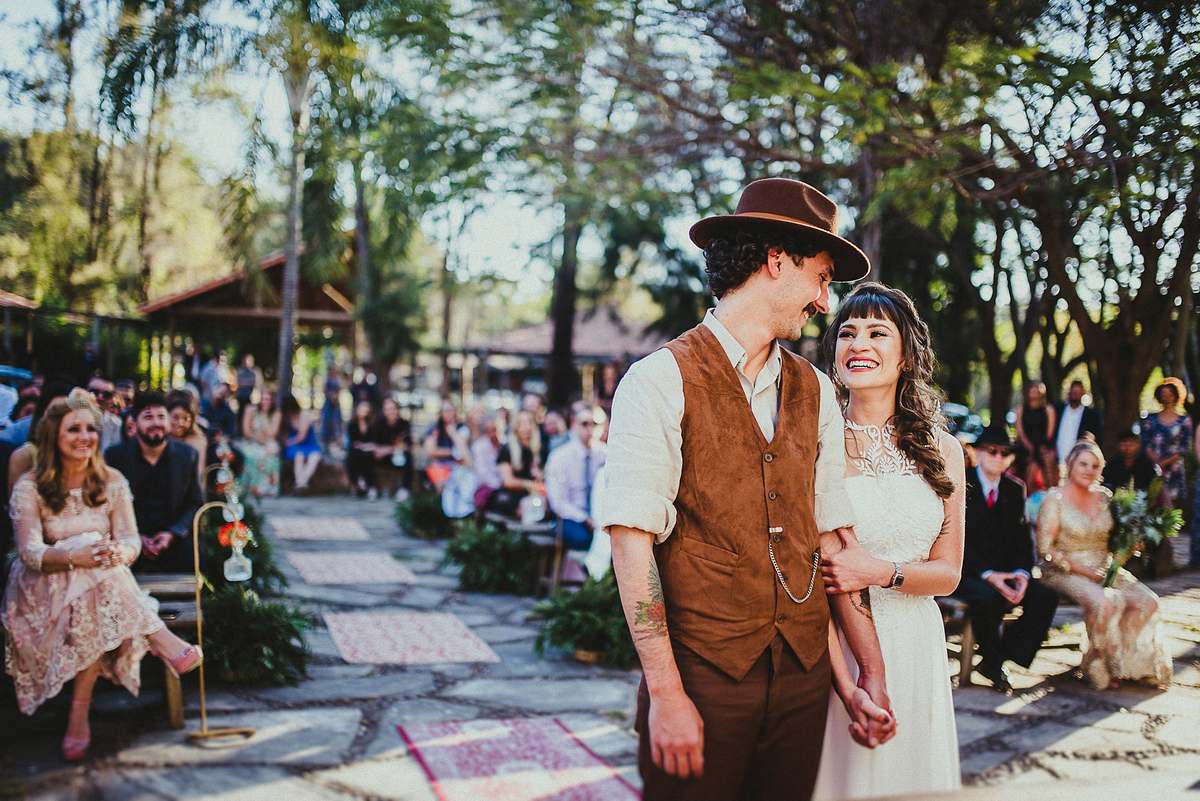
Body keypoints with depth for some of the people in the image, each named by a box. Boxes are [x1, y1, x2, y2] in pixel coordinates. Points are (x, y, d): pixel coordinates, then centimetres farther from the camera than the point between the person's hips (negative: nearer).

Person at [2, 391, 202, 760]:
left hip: (102, 584, 3)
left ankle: (80, 711, -34)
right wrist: (73, 556, -36)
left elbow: (131, 540, -4)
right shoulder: (30, 487, -4)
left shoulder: (112, 481, 4)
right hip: (46, 588, -2)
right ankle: (160, 640, -37)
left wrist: (121, 552, -31)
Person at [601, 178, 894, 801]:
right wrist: (665, 693, -17)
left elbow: (834, 537, 10)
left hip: (803, 674, 5)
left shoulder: (814, 392, 12)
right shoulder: (662, 381, -7)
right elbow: (632, 539, -13)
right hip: (702, 673, -5)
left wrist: (871, 675, 6)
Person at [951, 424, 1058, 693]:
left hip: (1003, 570, 6)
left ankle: (1001, 658, -4)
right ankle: (991, 660, -7)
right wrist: (987, 574, -26)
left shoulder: (1015, 489, 11)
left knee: (1046, 597, -18)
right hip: (966, 571, -6)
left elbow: (1021, 537, 8)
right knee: (988, 598, -36)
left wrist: (1022, 572, -13)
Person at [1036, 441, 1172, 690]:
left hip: (1103, 569, 6)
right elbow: (1045, 549, -10)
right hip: (1065, 573, -6)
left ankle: (1124, 663, -6)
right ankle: (1098, 666, -14)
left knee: (1146, 600, -17)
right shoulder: (1054, 500, -6)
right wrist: (1082, 569, -17)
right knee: (1103, 601, -34)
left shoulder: (1104, 497, 11)